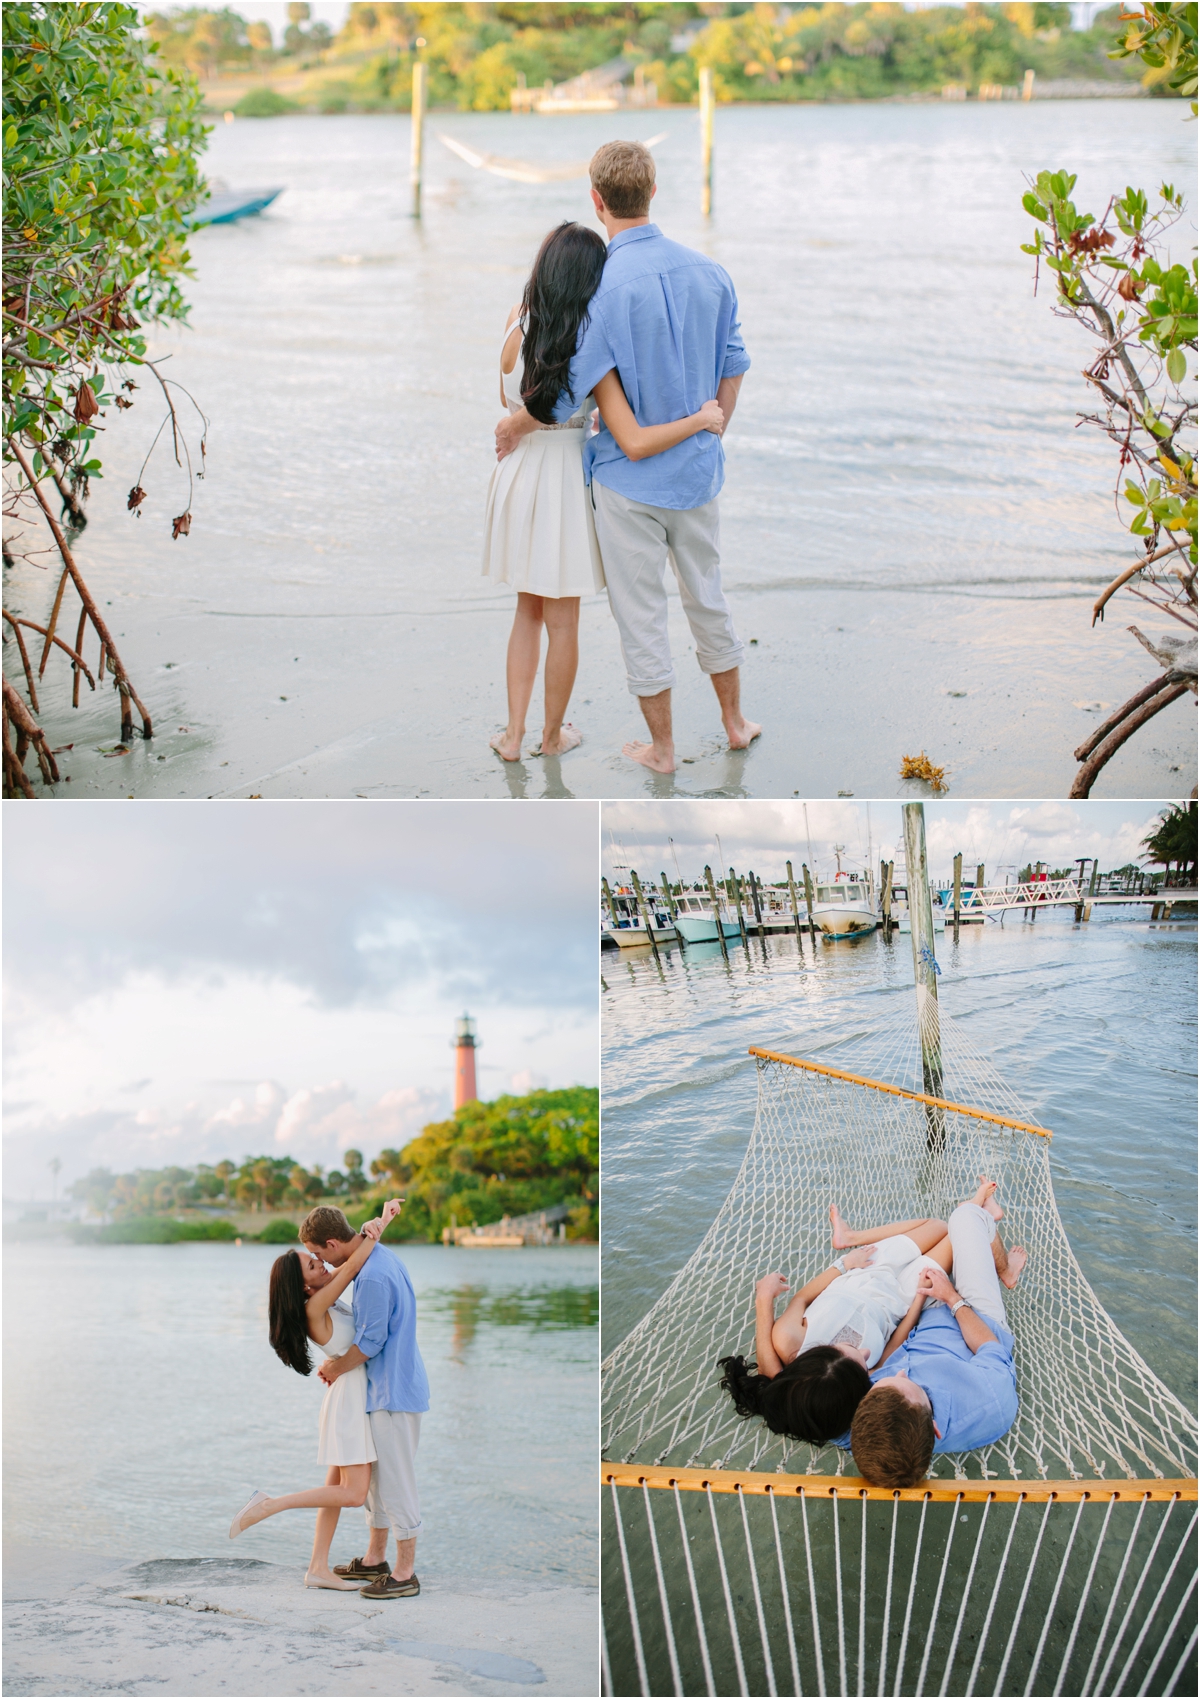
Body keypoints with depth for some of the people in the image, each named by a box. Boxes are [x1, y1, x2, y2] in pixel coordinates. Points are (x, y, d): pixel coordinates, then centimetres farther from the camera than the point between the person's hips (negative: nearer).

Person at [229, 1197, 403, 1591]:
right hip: (350, 1400, -9)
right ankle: (268, 1506, -7)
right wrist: (382, 1223, -12)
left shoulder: (324, 1296, 5)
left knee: (337, 1488, 11)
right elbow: (352, 1266, -22)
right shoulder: (314, 1306, -19)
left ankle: (318, 1569, 13)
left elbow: (348, 1257, 14)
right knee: (353, 1493, -8)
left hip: (355, 1398, 9)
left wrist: (367, 1230, -4)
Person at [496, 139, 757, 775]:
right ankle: (735, 722, 33)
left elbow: (572, 388, -18)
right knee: (706, 596, 21)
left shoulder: (603, 286, -21)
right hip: (696, 471, 6)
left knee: (640, 611, 7)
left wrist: (514, 425, 0)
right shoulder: (708, 272, -2)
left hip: (629, 476, -6)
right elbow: (732, 367, 8)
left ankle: (661, 747, 16)